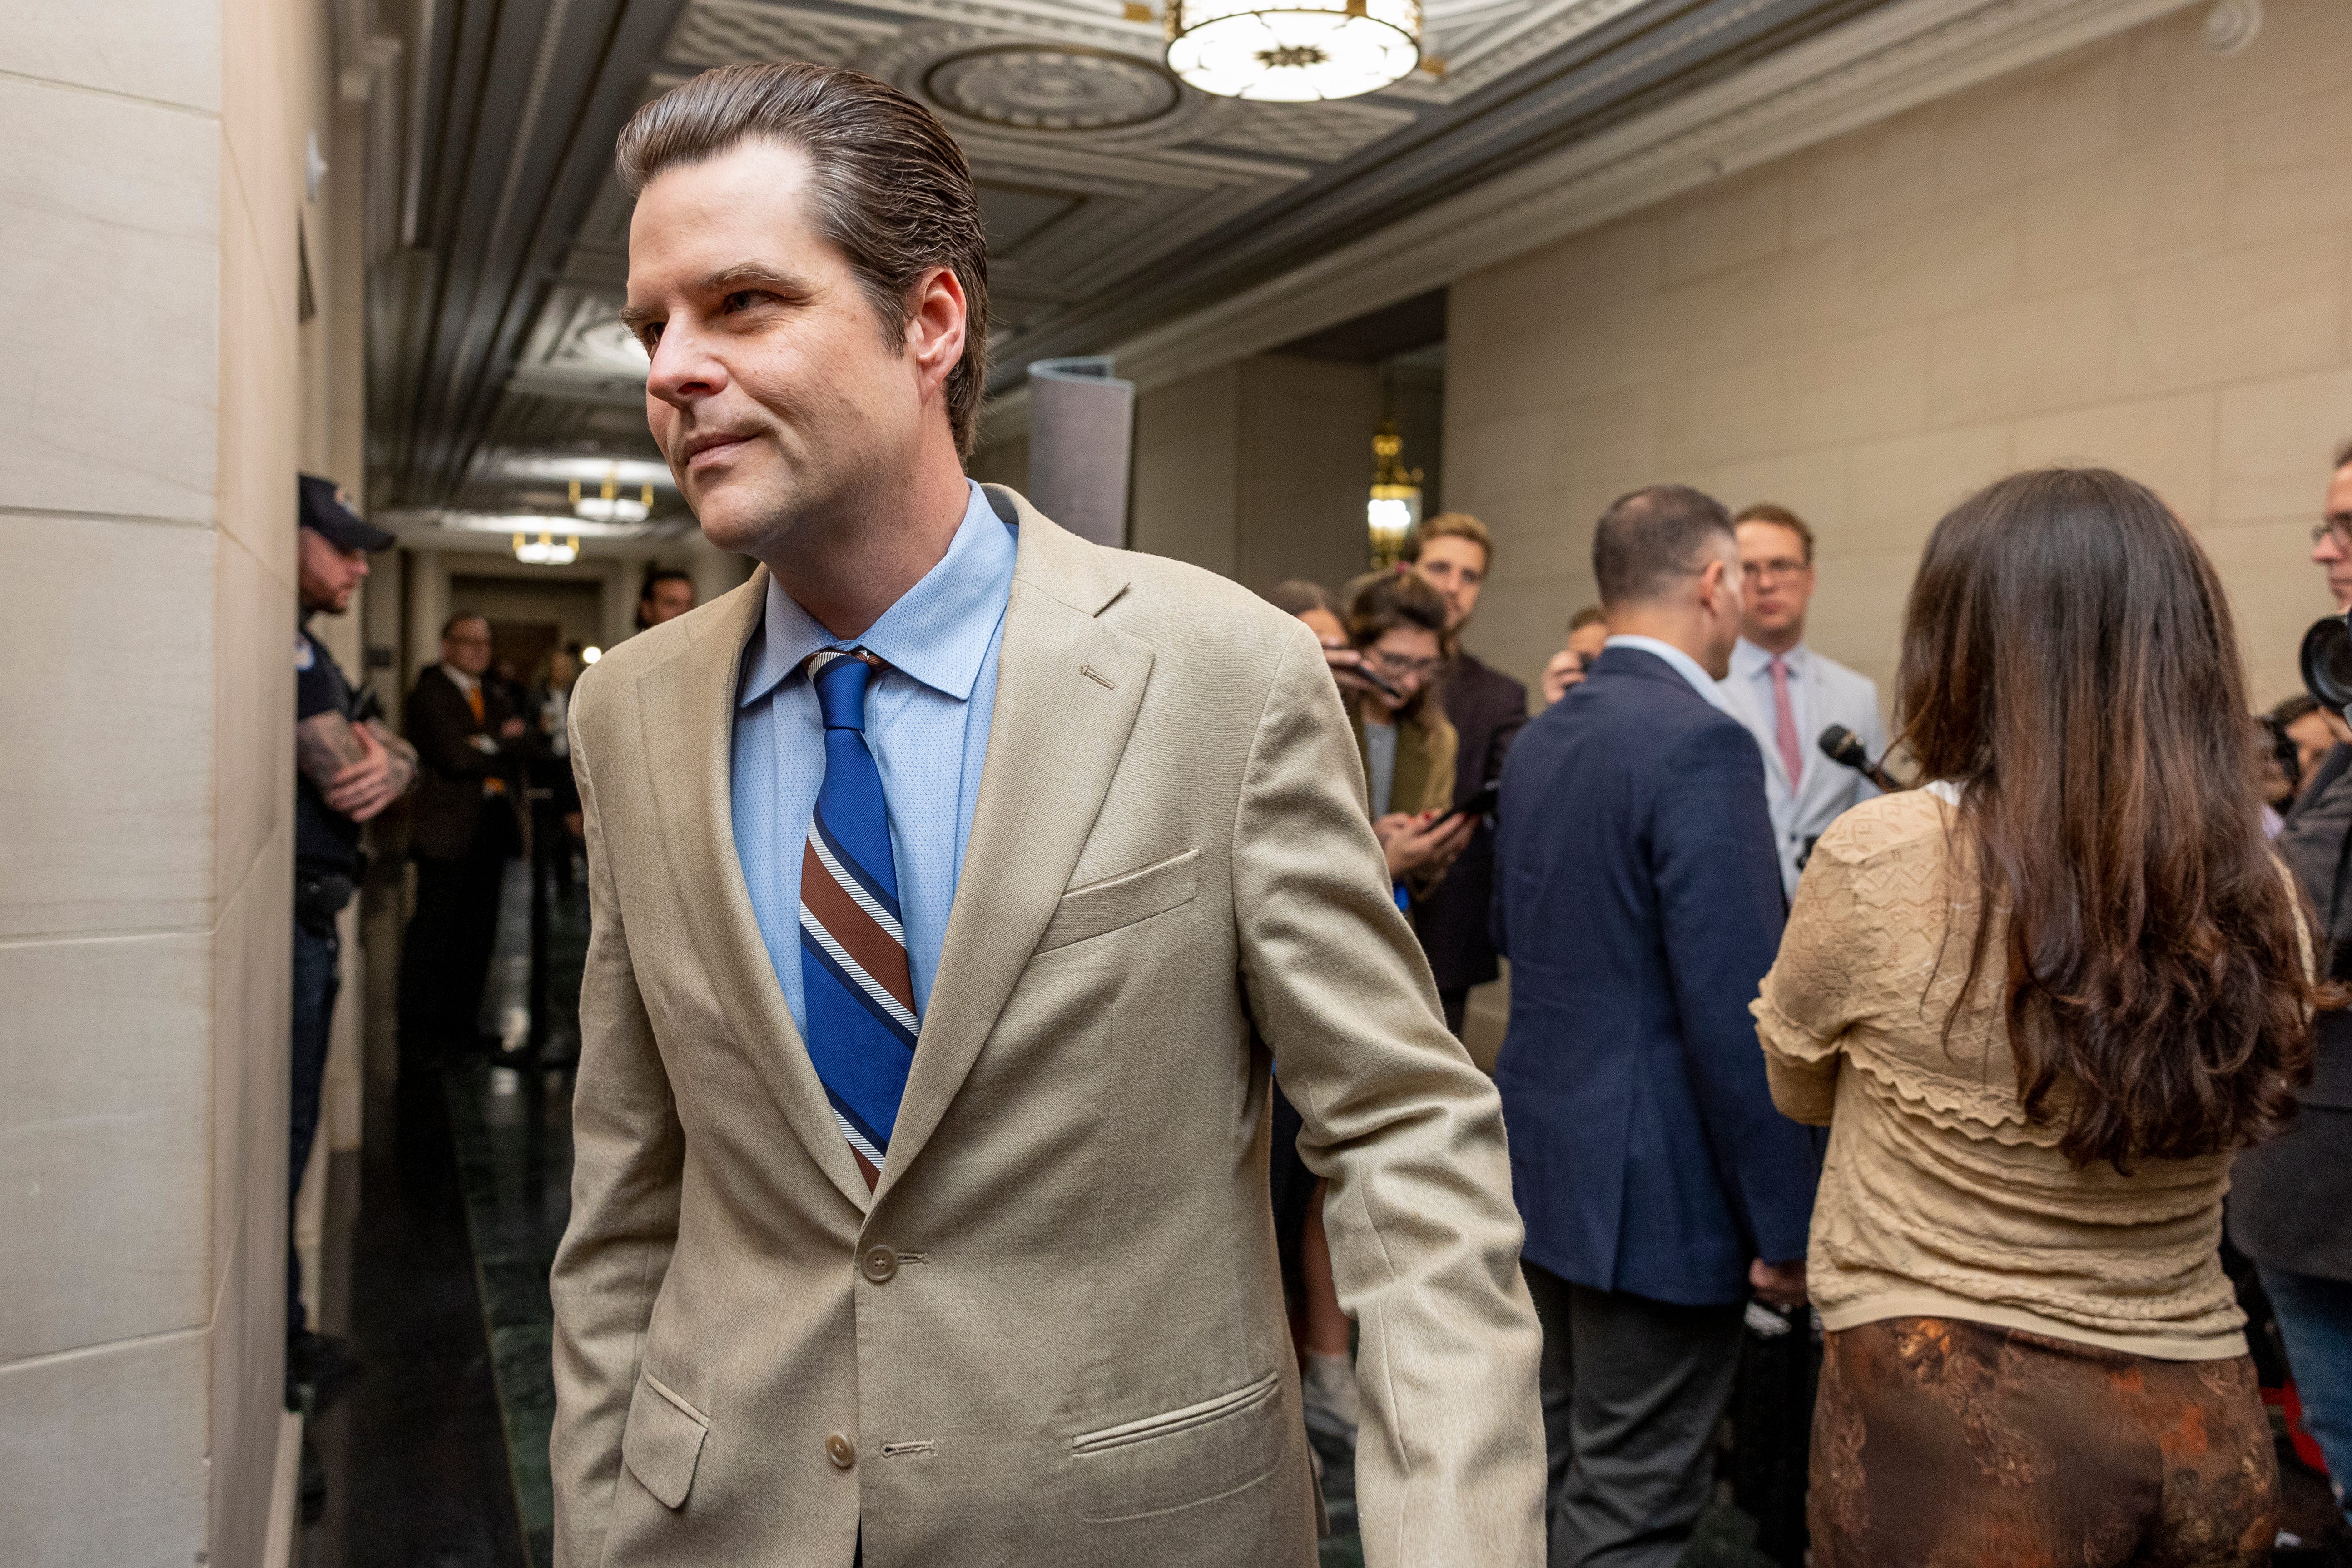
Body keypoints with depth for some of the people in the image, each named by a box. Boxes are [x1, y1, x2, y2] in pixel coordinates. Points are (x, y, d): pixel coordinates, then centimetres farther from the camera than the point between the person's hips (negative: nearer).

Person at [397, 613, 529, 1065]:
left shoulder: (493, 695, 19)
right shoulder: (429, 692, -4)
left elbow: (523, 747, 6)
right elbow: (455, 757, -16)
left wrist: (488, 745, -11)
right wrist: (503, 745, -2)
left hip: (492, 824, 7)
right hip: (449, 827, -7)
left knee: (478, 931, 10)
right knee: (434, 931, -5)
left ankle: (460, 1024, 18)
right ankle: (417, 1034, 1)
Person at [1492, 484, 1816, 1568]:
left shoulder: (1539, 739, 7)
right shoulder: (1701, 745, -19)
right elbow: (1738, 1013, -22)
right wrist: (1786, 1226, -15)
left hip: (1544, 1162, 8)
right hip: (1654, 1191, -8)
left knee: (1552, 1474, 21)